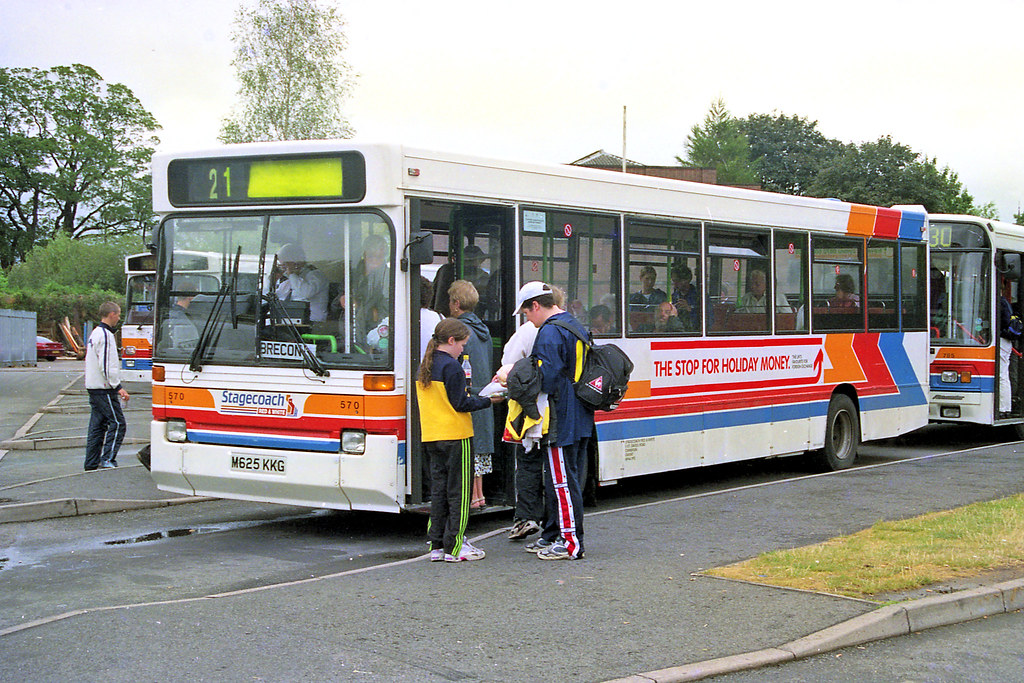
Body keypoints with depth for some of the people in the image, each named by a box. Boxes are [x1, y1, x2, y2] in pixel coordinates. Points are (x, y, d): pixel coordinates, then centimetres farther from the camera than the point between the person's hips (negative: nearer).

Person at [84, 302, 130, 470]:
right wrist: (118, 387, -20)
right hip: (104, 388, -10)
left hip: (94, 387, 10)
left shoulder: (95, 333, 18)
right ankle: (107, 460, -12)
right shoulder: (105, 335, -15)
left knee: (97, 426, 11)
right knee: (117, 423, -8)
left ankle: (91, 464, 12)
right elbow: (107, 365, -21)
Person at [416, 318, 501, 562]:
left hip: (431, 437, 8)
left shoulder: (423, 367, 12)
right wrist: (487, 401, -2)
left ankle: (437, 545, 12)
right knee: (458, 492, -1)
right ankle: (455, 546, 0)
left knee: (438, 490, 11)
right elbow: (460, 404, -14)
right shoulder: (451, 366, -13)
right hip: (455, 436, -8)